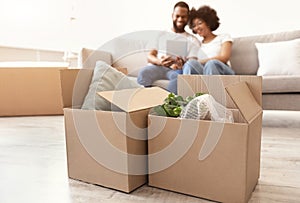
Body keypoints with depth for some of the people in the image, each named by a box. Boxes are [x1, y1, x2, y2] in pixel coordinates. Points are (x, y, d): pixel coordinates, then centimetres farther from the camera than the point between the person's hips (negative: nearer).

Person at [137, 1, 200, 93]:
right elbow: (150, 56, 10)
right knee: (143, 72, -33)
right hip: (157, 66, 2)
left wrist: (182, 63, -21)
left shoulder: (193, 40, 18)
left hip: (178, 69, -1)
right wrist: (159, 61, -16)